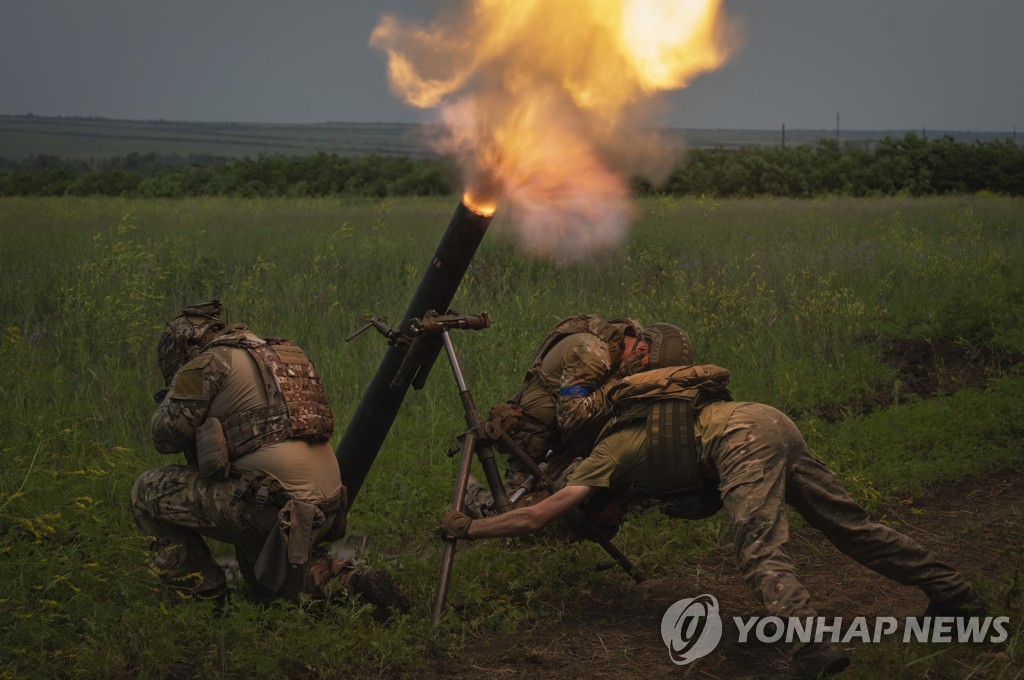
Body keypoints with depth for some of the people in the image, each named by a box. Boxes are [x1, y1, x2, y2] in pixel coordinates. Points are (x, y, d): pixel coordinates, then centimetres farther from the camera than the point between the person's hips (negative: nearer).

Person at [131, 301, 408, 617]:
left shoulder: (209, 363, -2)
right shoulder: (286, 354, 22)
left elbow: (165, 436, 1)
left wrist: (171, 396, 20)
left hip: (271, 504, -8)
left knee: (149, 491, 7)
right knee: (266, 584, 32)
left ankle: (204, 601, 9)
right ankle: (353, 582, 10)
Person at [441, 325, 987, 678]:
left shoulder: (608, 455, 8)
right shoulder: (634, 436, 29)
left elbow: (534, 518, 4)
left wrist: (465, 528, 15)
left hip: (744, 436, -9)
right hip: (776, 424, 9)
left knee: (760, 553, -21)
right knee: (851, 526, 13)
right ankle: (956, 596, 17)